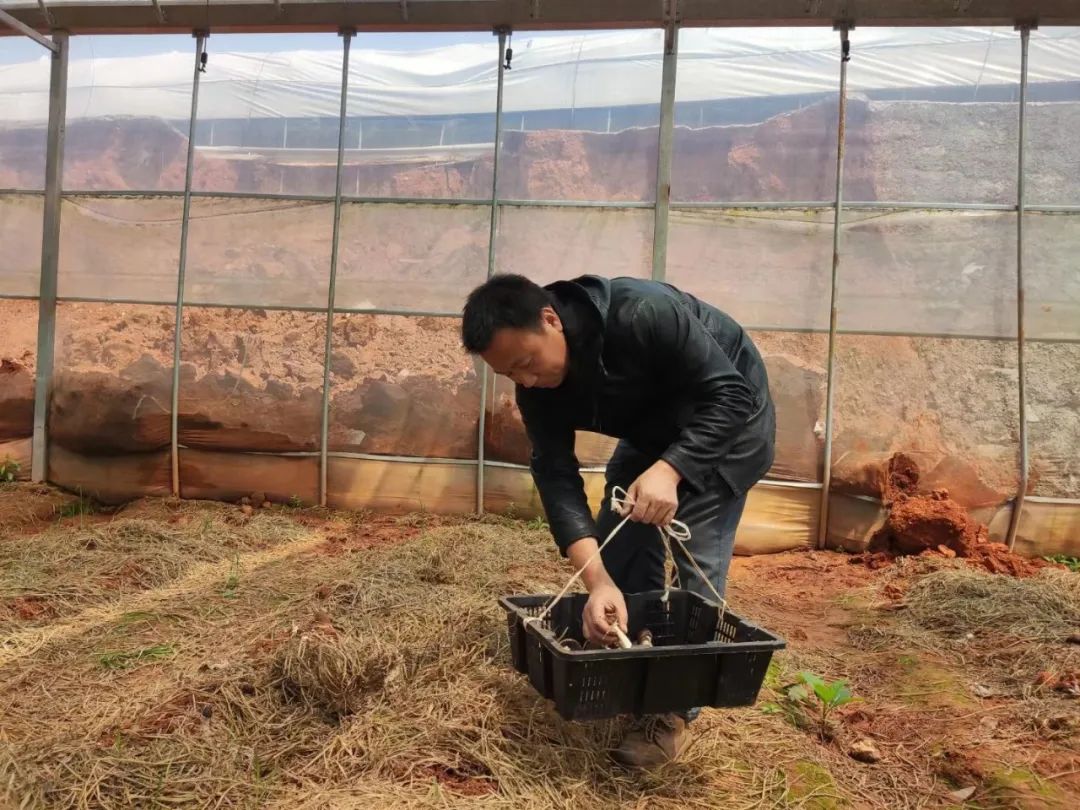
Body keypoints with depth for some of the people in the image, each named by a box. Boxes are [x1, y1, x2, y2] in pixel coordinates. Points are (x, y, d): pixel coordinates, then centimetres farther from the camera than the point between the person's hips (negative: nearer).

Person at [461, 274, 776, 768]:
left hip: (726, 418, -6)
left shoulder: (644, 314, -38)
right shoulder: (536, 387, -19)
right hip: (651, 430, 6)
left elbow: (729, 394, -32)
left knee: (697, 563, -11)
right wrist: (597, 583, -34)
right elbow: (556, 478, -24)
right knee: (620, 550, 4)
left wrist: (668, 470, -44)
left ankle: (675, 711, 1)